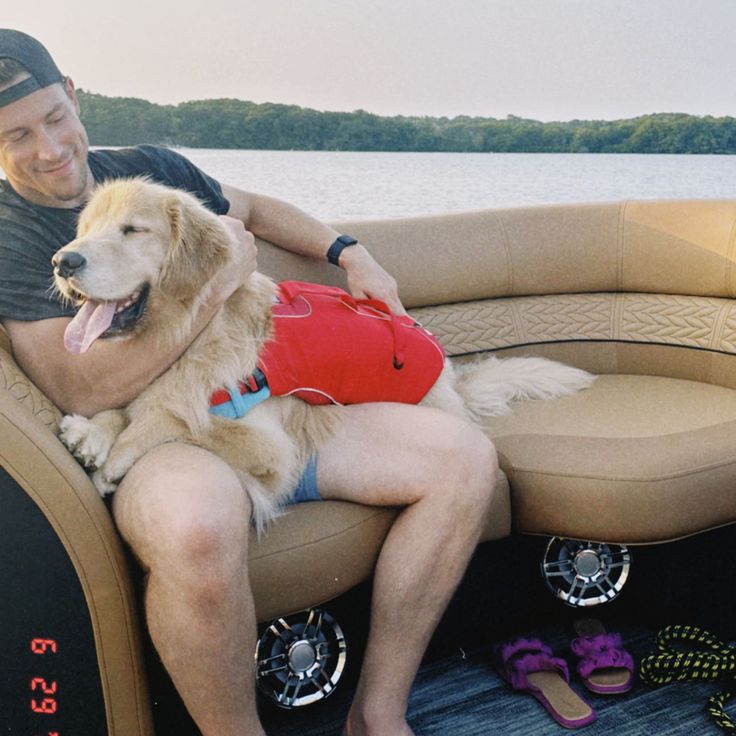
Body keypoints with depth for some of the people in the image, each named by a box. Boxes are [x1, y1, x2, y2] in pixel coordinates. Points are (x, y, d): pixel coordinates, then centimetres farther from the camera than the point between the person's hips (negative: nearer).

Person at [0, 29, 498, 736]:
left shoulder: (147, 166, 14)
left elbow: (252, 207, 34)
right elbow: (81, 393, -15)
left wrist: (349, 253, 21)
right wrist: (216, 280, -15)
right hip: (155, 444, -6)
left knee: (464, 455, -8)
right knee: (197, 516, -44)